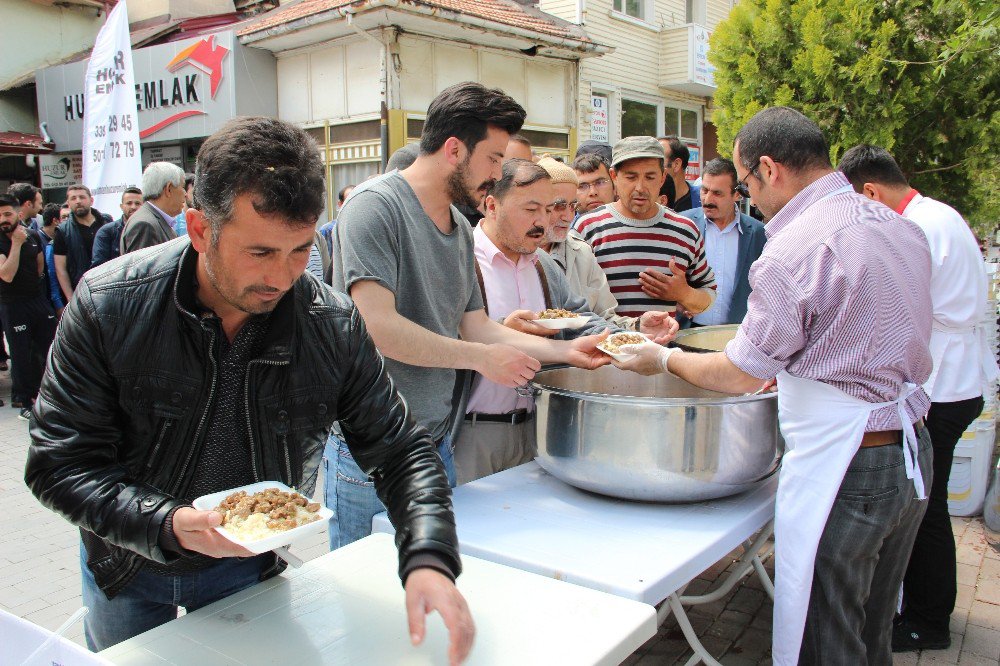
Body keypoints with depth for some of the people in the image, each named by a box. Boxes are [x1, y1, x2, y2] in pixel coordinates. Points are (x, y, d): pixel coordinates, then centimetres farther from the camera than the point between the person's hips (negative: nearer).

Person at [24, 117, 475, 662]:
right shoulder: (108, 305, -24)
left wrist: (428, 558, -32)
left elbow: (400, 452, -16)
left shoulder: (334, 325, -21)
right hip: (126, 574, 0)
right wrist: (168, 524, -37)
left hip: (248, 572, 1)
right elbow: (58, 463, -20)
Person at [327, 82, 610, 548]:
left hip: (437, 444, 8)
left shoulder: (461, 227, 12)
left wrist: (567, 350, 4)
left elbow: (475, 326, 12)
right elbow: (376, 326, -24)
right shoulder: (376, 205, -15)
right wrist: (482, 358, -17)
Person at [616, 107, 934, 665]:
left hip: (841, 466, -9)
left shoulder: (793, 251, -20)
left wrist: (666, 359, 4)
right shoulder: (903, 227, 6)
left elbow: (739, 375, -13)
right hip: (914, 452, 9)